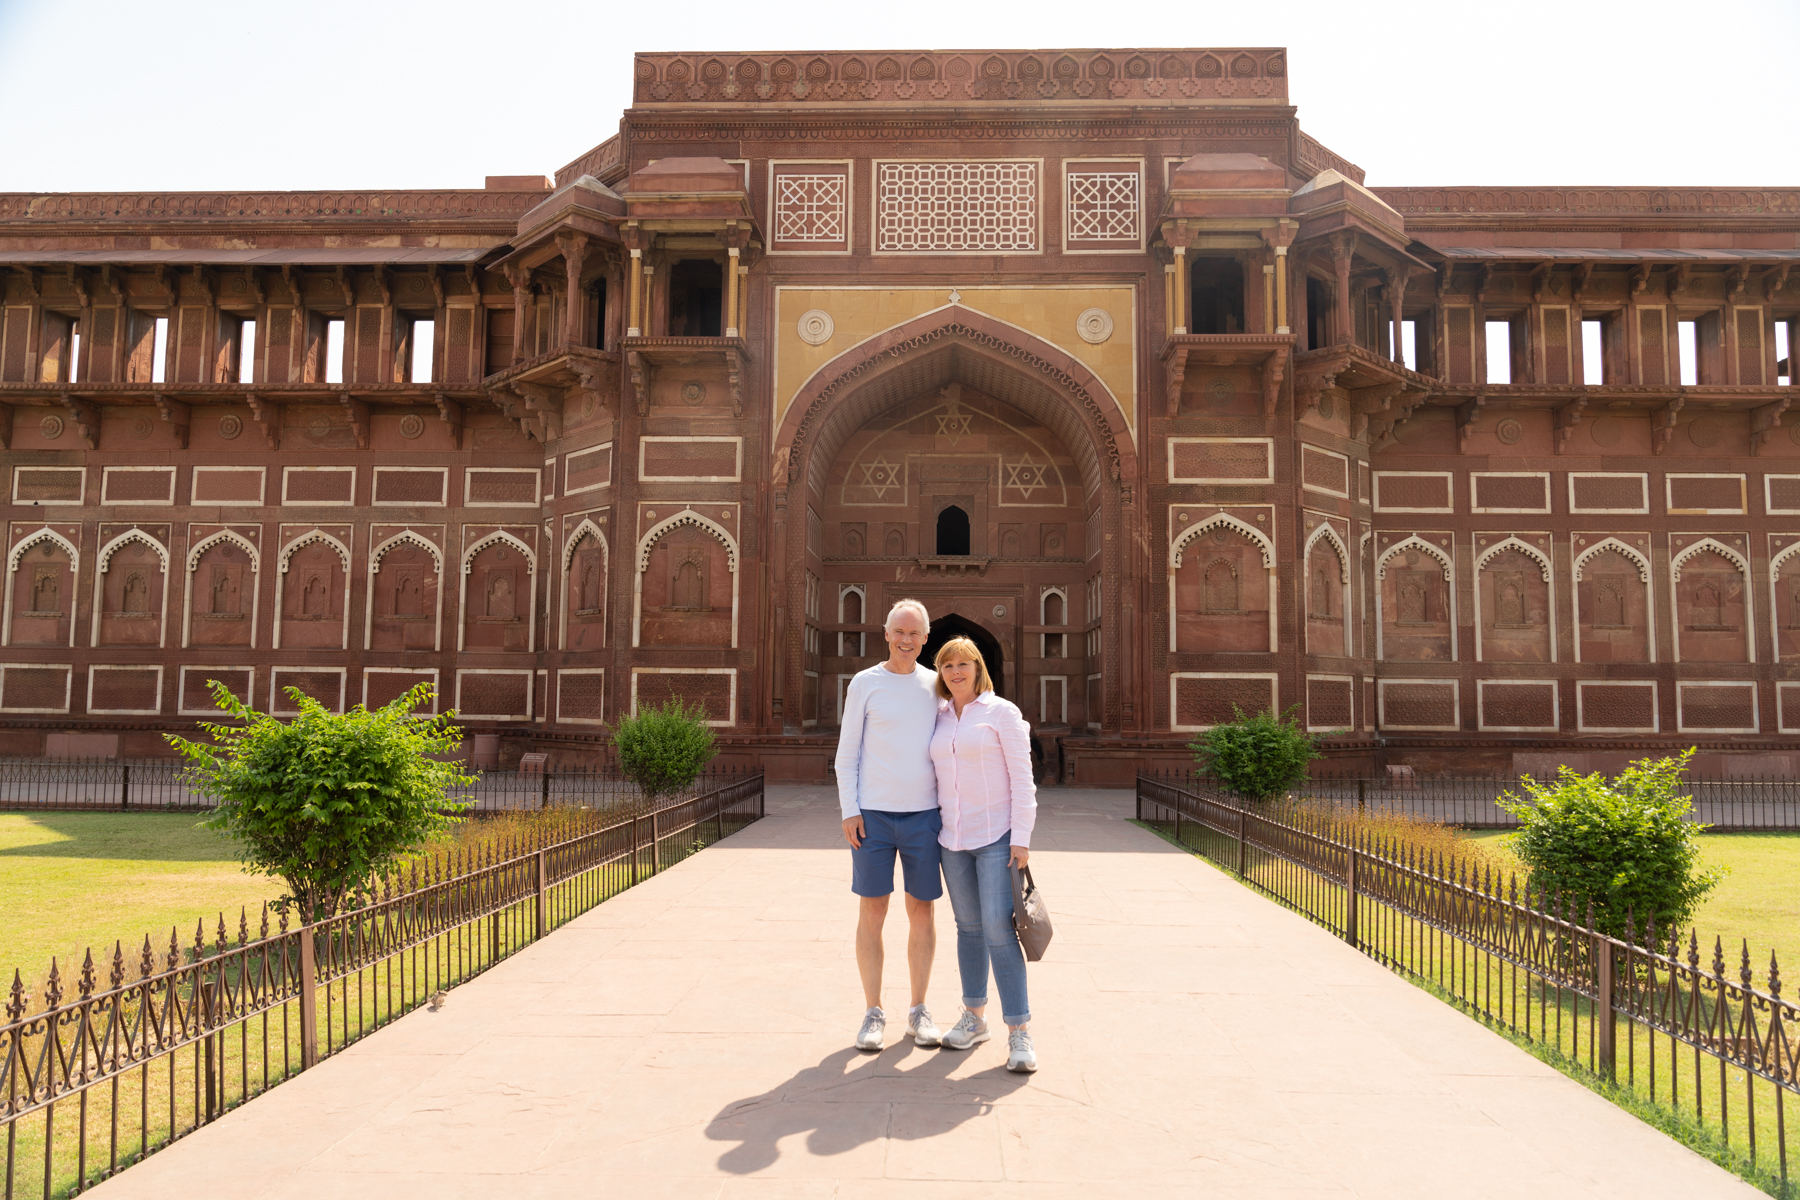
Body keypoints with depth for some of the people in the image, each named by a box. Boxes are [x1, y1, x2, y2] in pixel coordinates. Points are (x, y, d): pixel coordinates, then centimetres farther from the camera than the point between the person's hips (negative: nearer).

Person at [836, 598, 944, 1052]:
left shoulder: (936, 686, 8)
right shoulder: (864, 684, 1)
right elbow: (847, 753, 1)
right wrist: (849, 810, -8)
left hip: (923, 815, 2)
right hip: (873, 815, -2)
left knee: (922, 912, 7)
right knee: (872, 912, 1)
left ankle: (918, 1010, 20)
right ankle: (874, 1013, 13)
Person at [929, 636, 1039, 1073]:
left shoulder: (1002, 712, -5)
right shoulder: (939, 717, 10)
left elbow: (1022, 777, -8)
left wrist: (1022, 837, -13)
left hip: (996, 836, -5)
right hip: (953, 839, 5)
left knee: (998, 929, -11)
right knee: (968, 927, 12)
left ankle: (1020, 1031, -4)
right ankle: (975, 1018, 25)